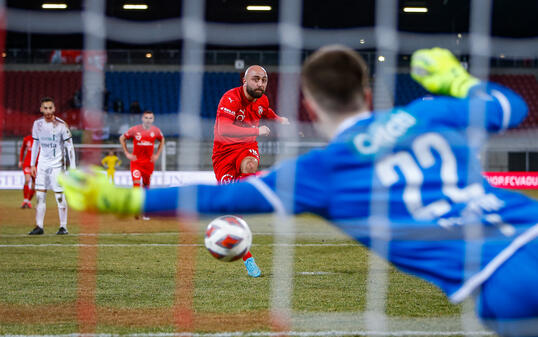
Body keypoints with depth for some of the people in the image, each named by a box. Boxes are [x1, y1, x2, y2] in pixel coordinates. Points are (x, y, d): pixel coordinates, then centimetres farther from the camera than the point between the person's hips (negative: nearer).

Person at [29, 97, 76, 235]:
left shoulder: (61, 125, -11)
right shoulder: (37, 124, 3)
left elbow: (69, 146, -9)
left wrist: (72, 167, -13)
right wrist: (32, 164, 13)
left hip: (57, 164, -4)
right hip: (42, 164, 4)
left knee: (60, 195, -5)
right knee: (40, 195, 2)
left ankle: (63, 226, 2)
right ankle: (39, 227, 6)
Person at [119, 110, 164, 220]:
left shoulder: (156, 131, -2)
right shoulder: (135, 130, -9)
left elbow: (162, 140, 19)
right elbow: (122, 138, 5)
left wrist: (157, 154, 9)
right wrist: (127, 153, -1)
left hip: (149, 162, 3)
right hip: (136, 161, -3)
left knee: (146, 186, 9)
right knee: (136, 183, -17)